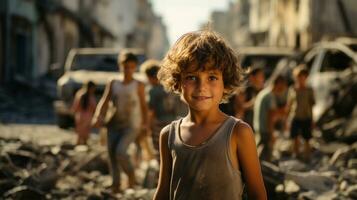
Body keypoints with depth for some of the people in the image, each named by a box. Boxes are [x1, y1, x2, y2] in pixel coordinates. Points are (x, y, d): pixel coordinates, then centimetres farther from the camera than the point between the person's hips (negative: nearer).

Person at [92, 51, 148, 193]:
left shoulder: (138, 85, 2)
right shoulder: (113, 84, 9)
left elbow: (143, 106, 2)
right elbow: (104, 101, 3)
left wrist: (145, 123, -10)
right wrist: (98, 116, -13)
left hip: (131, 125, -4)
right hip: (114, 124, 4)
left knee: (120, 151, -20)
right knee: (112, 153, 1)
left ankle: (131, 175, 5)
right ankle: (116, 184, 12)